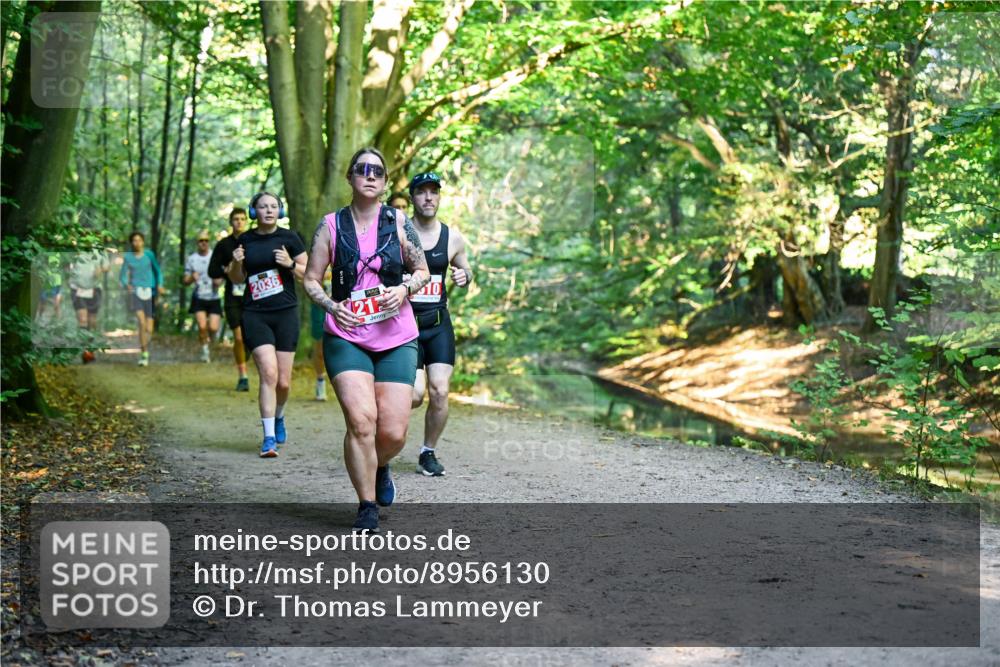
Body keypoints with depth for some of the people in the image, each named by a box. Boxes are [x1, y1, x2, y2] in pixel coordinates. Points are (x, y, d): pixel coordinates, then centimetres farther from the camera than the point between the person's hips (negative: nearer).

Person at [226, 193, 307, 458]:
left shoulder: (289, 238, 1)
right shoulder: (245, 240, 7)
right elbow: (236, 279, 16)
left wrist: (290, 264, -14)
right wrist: (236, 263, -4)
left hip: (286, 314, 0)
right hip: (255, 315, 0)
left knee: (283, 381, 3)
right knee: (268, 373, -15)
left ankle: (278, 418, 35)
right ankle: (269, 438, -8)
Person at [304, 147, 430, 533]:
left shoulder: (398, 222, 5)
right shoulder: (331, 225, 4)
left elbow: (422, 272, 13)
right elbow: (311, 279, 9)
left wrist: (403, 290, -7)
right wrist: (331, 305, -10)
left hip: (396, 341, 1)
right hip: (346, 338, -1)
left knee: (394, 432, -5)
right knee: (361, 421, -17)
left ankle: (380, 468, 32)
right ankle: (367, 508, 0)